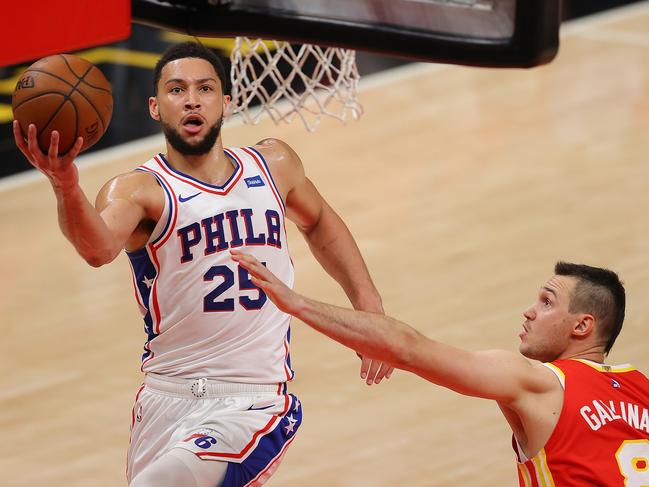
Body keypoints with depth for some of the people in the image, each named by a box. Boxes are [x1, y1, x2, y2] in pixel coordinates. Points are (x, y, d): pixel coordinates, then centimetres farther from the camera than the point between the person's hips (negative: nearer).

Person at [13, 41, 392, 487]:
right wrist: (66, 188, -51)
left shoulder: (272, 164, 5)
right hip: (167, 398, 1)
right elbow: (99, 248, -31)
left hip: (254, 406, -1)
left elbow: (318, 221, 28)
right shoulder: (141, 190, -8)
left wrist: (368, 302, 19)